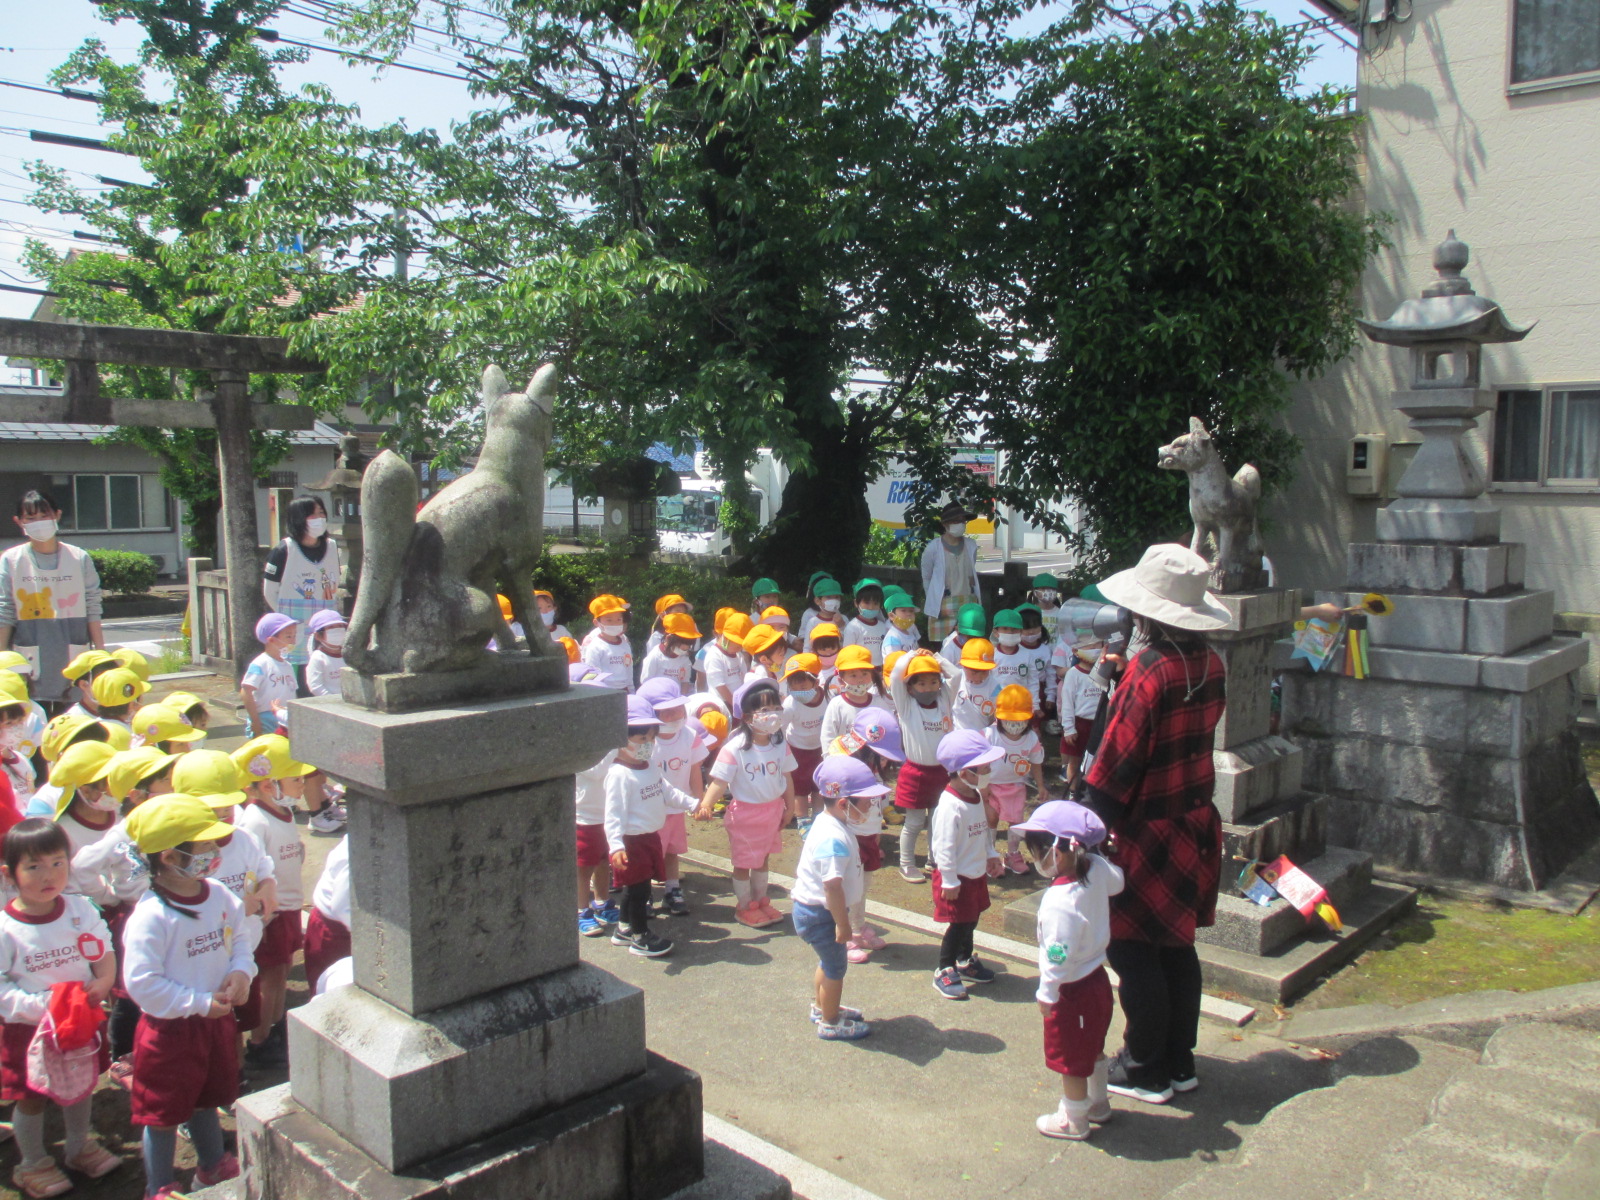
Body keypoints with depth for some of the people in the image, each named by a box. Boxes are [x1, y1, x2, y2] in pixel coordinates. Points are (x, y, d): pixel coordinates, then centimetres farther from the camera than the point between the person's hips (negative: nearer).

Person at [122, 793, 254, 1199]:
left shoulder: (220, 896, -5)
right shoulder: (151, 917, -26)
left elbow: (239, 938, 9)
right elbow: (142, 984, -25)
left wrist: (240, 973, -11)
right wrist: (200, 1004, -22)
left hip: (216, 1020, 6)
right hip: (169, 1030, -6)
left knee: (207, 1100, 26)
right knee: (163, 1114, 11)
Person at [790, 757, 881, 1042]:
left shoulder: (825, 822, 2)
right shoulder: (834, 839, -32)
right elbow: (832, 886, -33)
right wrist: (842, 923, -26)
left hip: (811, 909, 10)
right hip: (820, 914, -10)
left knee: (829, 961, 26)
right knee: (836, 966, 7)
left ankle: (821, 1007, 45)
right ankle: (830, 1023, 23)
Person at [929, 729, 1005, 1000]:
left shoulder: (976, 797, 2)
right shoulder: (951, 805, -28)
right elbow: (944, 847, -26)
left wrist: (991, 855, 16)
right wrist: (949, 882, -23)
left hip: (977, 873, 9)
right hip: (957, 876, -9)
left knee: (971, 920, 21)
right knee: (958, 924, 1)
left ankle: (965, 961, 39)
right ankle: (944, 971, 16)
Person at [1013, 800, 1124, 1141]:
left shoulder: (1060, 901, -34)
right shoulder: (1097, 870, -12)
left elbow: (1058, 956, -27)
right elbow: (1117, 881, 13)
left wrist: (1046, 993, -14)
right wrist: (1087, 853, 17)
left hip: (1072, 990, -8)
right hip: (1098, 979, 9)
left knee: (1071, 1061, 13)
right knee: (1093, 1049, 28)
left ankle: (1073, 1120, 30)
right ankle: (1097, 1104, 46)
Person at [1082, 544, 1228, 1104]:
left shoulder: (1148, 673, -23)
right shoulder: (1208, 664, 0)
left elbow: (1116, 763, -21)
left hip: (1146, 832, -8)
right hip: (1194, 823, 8)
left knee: (1132, 949, 6)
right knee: (1175, 945, 18)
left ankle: (1146, 1070, 17)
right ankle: (1179, 1062, 29)